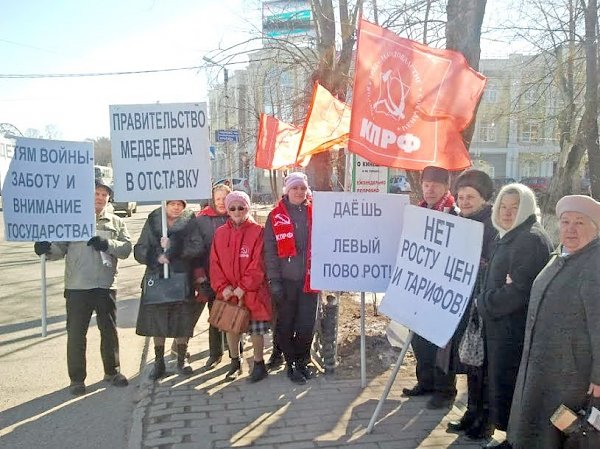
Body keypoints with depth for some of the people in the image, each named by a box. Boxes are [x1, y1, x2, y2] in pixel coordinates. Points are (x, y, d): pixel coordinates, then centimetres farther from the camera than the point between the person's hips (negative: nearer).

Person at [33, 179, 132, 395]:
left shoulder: (116, 222, 10)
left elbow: (126, 248, 0)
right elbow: (60, 249, 0)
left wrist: (107, 244, -18)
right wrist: (48, 248, -22)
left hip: (106, 286, 2)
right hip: (77, 287, -2)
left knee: (109, 331, 12)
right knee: (76, 333, 4)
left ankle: (112, 371, 28)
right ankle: (77, 379, 17)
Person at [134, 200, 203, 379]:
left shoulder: (190, 223, 2)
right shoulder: (153, 222, 4)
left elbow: (197, 246, -13)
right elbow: (139, 250, 1)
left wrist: (173, 246, -22)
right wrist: (156, 256, -17)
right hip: (156, 279, 1)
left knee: (182, 323, 6)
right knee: (157, 323, 7)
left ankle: (181, 360, 25)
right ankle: (159, 362, 23)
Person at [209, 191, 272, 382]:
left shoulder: (257, 231, -9)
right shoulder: (220, 233, 5)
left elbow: (258, 265, -13)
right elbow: (215, 263, 3)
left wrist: (243, 288, -16)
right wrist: (223, 287, -8)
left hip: (252, 292, -4)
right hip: (228, 293, 4)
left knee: (256, 329, 3)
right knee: (230, 327, 15)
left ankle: (259, 364, 22)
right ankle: (235, 362, 33)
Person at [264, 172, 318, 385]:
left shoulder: (313, 213, 7)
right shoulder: (276, 216, 0)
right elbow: (270, 252, -3)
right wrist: (274, 281, -9)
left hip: (309, 279, 2)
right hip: (286, 280, -2)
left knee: (307, 325, 4)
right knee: (286, 325, 6)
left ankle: (302, 362, 24)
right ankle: (291, 364, 21)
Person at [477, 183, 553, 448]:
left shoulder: (531, 238, -15)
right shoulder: (510, 237, 15)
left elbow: (521, 289, -23)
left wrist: (485, 304, -13)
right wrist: (486, 302, 7)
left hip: (514, 329, -10)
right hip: (501, 325, 10)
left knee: (506, 388, -1)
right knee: (501, 384, 16)